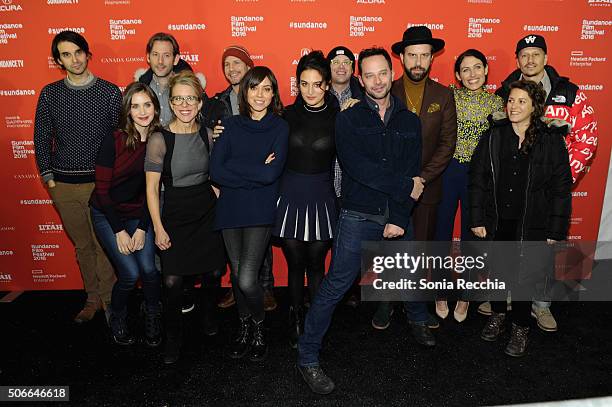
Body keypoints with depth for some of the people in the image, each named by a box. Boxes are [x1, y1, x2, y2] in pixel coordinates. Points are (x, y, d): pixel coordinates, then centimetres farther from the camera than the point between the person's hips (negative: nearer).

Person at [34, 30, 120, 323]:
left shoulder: (110, 92, -1)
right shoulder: (50, 94, 6)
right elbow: (42, 137, 11)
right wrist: (48, 176, 5)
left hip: (101, 183, -3)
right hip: (63, 186, 3)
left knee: (104, 245, -2)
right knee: (82, 245, 13)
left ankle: (109, 299, 14)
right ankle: (93, 298, 27)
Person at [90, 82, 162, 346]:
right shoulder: (114, 140, -17)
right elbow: (102, 189, -13)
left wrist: (142, 228, -6)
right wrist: (119, 230, -12)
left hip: (139, 214, 3)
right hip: (108, 214, -2)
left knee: (149, 269, -10)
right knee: (130, 273, -10)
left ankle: (153, 315, 20)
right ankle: (117, 318, 21)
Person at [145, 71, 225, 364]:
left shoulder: (207, 134, 1)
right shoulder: (159, 139, -12)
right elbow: (152, 187, -8)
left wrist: (219, 204, 8)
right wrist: (158, 227, -9)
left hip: (207, 211, 4)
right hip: (174, 214, -3)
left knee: (212, 272, 9)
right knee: (172, 280, -4)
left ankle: (208, 318, 39)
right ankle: (173, 337, 19)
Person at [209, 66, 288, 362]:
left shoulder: (280, 128, 0)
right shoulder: (230, 125, 7)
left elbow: (272, 174, -15)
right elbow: (215, 172, -5)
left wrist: (233, 166, -9)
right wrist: (256, 171, -11)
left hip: (261, 212, -3)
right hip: (231, 209, 3)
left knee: (247, 279, -11)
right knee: (237, 275, 12)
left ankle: (259, 327, 20)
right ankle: (245, 327, 37)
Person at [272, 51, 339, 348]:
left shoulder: (338, 117, -4)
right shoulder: (288, 115, 2)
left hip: (321, 198, -1)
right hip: (290, 195, 2)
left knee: (316, 264, 8)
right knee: (294, 264, 9)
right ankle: (296, 320, 28)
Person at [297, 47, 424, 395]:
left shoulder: (410, 121, 8)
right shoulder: (348, 119, -2)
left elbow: (413, 171, 0)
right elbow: (358, 167, -16)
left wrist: (399, 218, -11)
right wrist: (405, 186, -14)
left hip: (398, 217, 4)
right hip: (359, 217, -4)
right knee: (336, 286, -6)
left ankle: (419, 320, 52)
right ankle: (308, 357, 6)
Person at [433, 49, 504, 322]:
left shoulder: (495, 102, 4)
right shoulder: (448, 95, 0)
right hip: (447, 170, -1)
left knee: (471, 235, 11)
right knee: (442, 233, 7)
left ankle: (464, 296, 29)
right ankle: (441, 294, 26)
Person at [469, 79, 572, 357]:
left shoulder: (551, 139, -5)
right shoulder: (493, 136, -1)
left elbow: (561, 188, -4)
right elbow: (477, 179, 0)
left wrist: (555, 231, -6)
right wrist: (477, 219, -3)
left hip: (531, 224, -2)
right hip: (496, 220, 2)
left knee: (523, 276, 5)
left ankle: (521, 328, 28)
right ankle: (497, 316, 39)